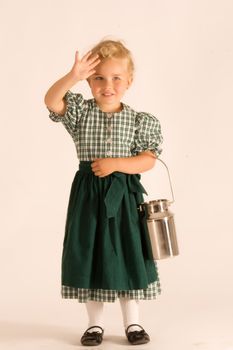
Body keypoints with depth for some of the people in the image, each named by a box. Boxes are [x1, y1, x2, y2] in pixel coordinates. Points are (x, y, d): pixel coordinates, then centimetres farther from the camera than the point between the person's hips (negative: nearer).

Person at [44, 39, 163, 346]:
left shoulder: (140, 121, -2)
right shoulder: (80, 112, -1)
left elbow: (148, 160, -7)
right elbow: (51, 101, -18)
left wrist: (116, 163, -21)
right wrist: (73, 77, -32)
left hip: (123, 194, 0)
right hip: (88, 193, 1)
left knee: (128, 257, 6)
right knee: (90, 255, 8)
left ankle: (133, 322, 22)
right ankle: (95, 323, 23)